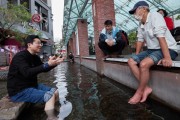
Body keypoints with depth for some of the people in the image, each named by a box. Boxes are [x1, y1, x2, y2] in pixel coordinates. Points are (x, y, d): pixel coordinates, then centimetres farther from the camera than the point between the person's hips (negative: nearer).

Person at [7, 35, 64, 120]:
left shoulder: (35, 57, 7)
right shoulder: (20, 56, -19)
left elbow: (44, 69, 13)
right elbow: (27, 73, -34)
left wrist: (54, 63, -4)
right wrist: (47, 64, -38)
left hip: (32, 85, 9)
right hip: (19, 91, -9)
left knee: (55, 92, 5)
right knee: (50, 96, -23)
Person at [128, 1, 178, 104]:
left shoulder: (155, 16, -13)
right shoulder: (141, 25, 12)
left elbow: (161, 37, -25)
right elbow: (140, 40, 14)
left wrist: (167, 58, -31)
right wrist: (136, 56, 9)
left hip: (168, 49, -8)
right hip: (151, 50, 8)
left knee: (144, 64, -31)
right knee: (131, 61, -7)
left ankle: (139, 92, -10)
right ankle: (146, 88, -8)